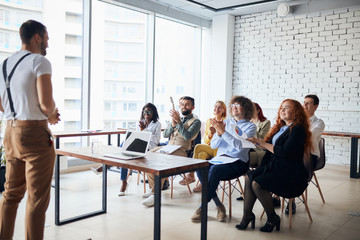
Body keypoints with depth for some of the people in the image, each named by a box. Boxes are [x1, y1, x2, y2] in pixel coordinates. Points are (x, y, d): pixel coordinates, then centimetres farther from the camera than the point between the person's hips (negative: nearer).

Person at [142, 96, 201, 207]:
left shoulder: (195, 122, 3)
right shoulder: (176, 118, 23)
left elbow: (187, 136, -15)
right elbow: (165, 134, 14)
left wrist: (178, 121, -19)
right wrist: (173, 124, -4)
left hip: (182, 151, -7)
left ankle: (155, 194, -27)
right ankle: (152, 187, -6)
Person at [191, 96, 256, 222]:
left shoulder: (250, 126, 4)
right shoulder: (226, 122, 17)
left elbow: (240, 145, -14)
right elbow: (213, 145, 11)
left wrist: (223, 131, -21)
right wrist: (218, 133, -9)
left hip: (238, 161, -4)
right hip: (219, 158, 5)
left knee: (214, 170, -33)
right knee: (200, 168, -25)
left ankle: (202, 207, -20)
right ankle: (219, 205, -15)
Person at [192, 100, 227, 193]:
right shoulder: (209, 121, 15)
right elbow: (205, 140, 12)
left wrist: (216, 132, -20)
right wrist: (210, 134, -9)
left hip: (219, 149, -4)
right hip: (208, 147, 4)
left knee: (198, 147, -27)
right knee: (201, 155, -30)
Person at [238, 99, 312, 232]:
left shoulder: (298, 129, -12)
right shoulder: (281, 128, 16)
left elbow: (286, 152, -22)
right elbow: (271, 145, 15)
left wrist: (264, 144, -14)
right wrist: (258, 142, -3)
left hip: (290, 173, -8)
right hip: (274, 166, 8)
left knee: (257, 184, -23)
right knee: (249, 177, -10)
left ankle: (272, 218, -3)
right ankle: (247, 215, -5)